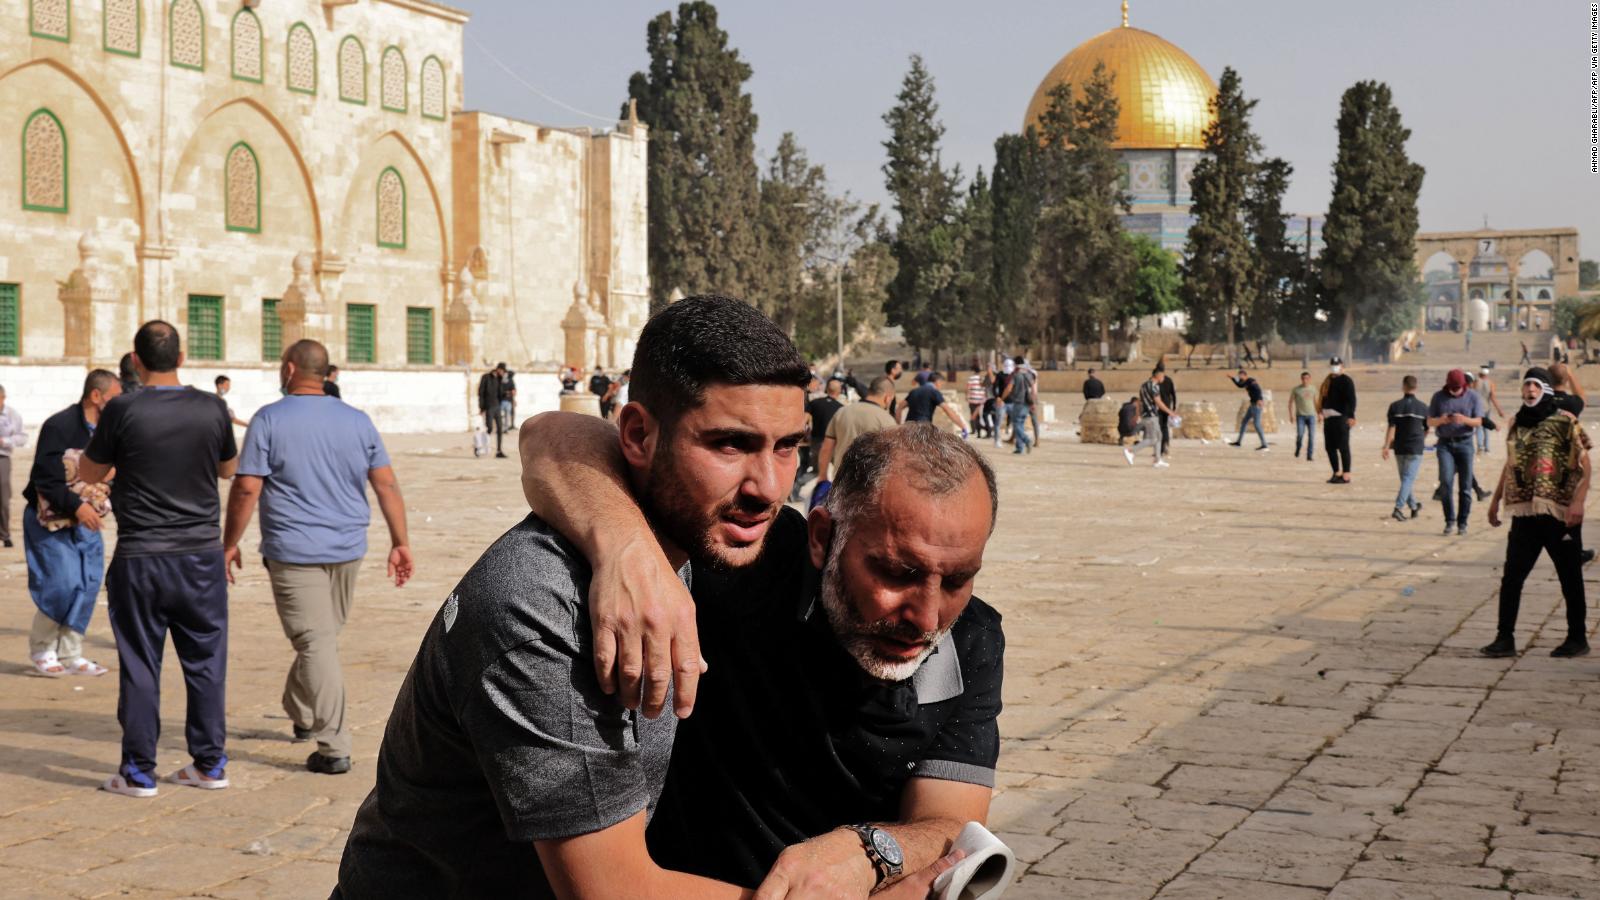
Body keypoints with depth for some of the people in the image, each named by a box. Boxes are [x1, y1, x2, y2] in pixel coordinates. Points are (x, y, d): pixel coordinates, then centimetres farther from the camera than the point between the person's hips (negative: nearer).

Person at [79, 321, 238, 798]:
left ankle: (138, 772, 10)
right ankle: (209, 763, 17)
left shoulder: (123, 411, -11)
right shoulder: (211, 409, -3)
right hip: (202, 555, 2)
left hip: (141, 557, -2)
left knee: (139, 665, 5)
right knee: (205, 661, 11)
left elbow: (88, 473, 4)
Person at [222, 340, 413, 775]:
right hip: (347, 548, 5)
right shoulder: (358, 421, 6)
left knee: (317, 643, -4)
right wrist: (400, 542, 7)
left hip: (294, 551, -5)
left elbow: (246, 488, -10)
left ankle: (334, 747, -7)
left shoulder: (270, 419, -6)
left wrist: (230, 543, 0)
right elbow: (387, 485, 3)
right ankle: (300, 714, 38)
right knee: (323, 637, 21)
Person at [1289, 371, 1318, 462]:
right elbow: (1291, 402, 3)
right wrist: (1291, 414, -7)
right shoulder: (1296, 389, 0)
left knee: (1311, 435, -5)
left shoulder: (1313, 389, 9)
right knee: (1300, 434, -13)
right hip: (1300, 415, -2)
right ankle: (1297, 449, 15)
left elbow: (1315, 402, 19)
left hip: (1311, 415, 2)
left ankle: (1310, 455, 0)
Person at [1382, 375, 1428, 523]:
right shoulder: (1423, 408, -2)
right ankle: (1398, 508, -21)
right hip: (1415, 449, -2)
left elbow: (1391, 428, -9)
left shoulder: (1395, 406, -3)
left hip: (1399, 448, 2)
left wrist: (1386, 446, -9)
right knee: (1408, 479, -5)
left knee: (1406, 479, 16)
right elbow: (1427, 430, 8)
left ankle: (1413, 507, 29)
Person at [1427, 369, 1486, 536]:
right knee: (1446, 482, -13)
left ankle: (1462, 523, 7)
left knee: (1465, 486, -1)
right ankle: (1450, 521, -5)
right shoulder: (1438, 397, 5)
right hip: (1445, 443, 0)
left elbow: (1478, 421, -2)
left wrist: (1464, 419, -23)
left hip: (1465, 443, 0)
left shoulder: (1473, 397, 3)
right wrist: (1441, 420, -17)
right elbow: (1430, 422, 6)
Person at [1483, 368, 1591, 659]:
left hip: (1558, 512, -5)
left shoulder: (1565, 422, -6)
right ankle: (1505, 638, 7)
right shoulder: (1515, 424, 12)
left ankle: (1577, 639, 15)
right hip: (1523, 512, 5)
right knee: (1510, 577, 2)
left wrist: (1578, 502, -18)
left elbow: (1584, 465, -8)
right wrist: (1496, 499, 23)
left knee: (1570, 579, 5)